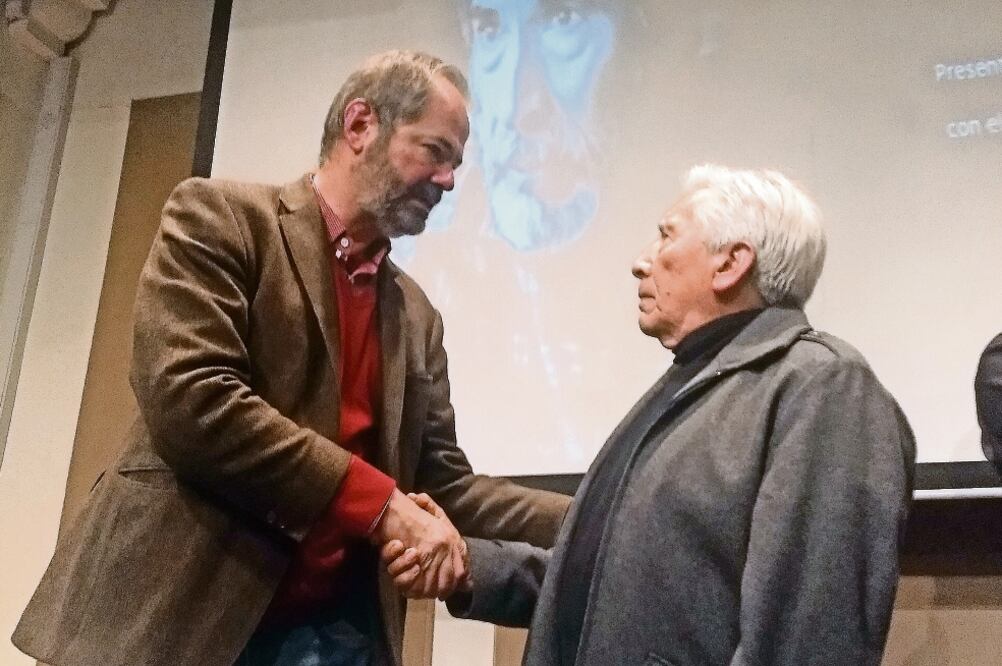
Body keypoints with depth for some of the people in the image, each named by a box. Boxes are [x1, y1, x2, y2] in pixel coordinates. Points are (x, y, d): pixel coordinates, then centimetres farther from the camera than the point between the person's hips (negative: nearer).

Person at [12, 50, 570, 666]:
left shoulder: (417, 315, 14)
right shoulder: (219, 217, -3)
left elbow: (443, 486, 12)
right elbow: (190, 401, -17)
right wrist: (381, 505, -16)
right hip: (174, 615, -5)